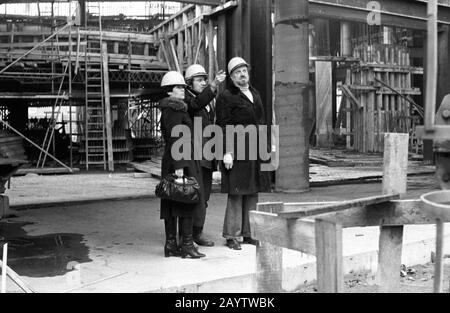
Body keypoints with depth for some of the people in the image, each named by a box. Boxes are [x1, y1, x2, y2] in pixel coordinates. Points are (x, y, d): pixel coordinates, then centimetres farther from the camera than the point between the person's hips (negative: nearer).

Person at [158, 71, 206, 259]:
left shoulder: (169, 110, 19)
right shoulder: (174, 110, -12)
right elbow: (174, 139, -19)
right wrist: (179, 165, -23)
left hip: (170, 161, 10)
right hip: (180, 160, -10)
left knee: (171, 204, 9)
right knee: (187, 200, -6)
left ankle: (171, 245, 13)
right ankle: (187, 244, -3)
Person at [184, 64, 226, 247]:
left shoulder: (209, 100, 20)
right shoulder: (186, 98, -5)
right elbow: (196, 104, -28)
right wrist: (213, 86, -37)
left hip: (207, 155, 8)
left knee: (204, 194, 10)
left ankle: (197, 233, 19)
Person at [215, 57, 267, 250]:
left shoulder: (255, 94, 18)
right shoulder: (226, 97, -5)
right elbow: (223, 126, -10)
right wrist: (227, 152, -17)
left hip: (255, 150, 7)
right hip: (237, 150, -7)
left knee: (253, 192, 10)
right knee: (236, 193, -5)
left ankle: (248, 232, 20)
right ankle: (231, 236, 5)